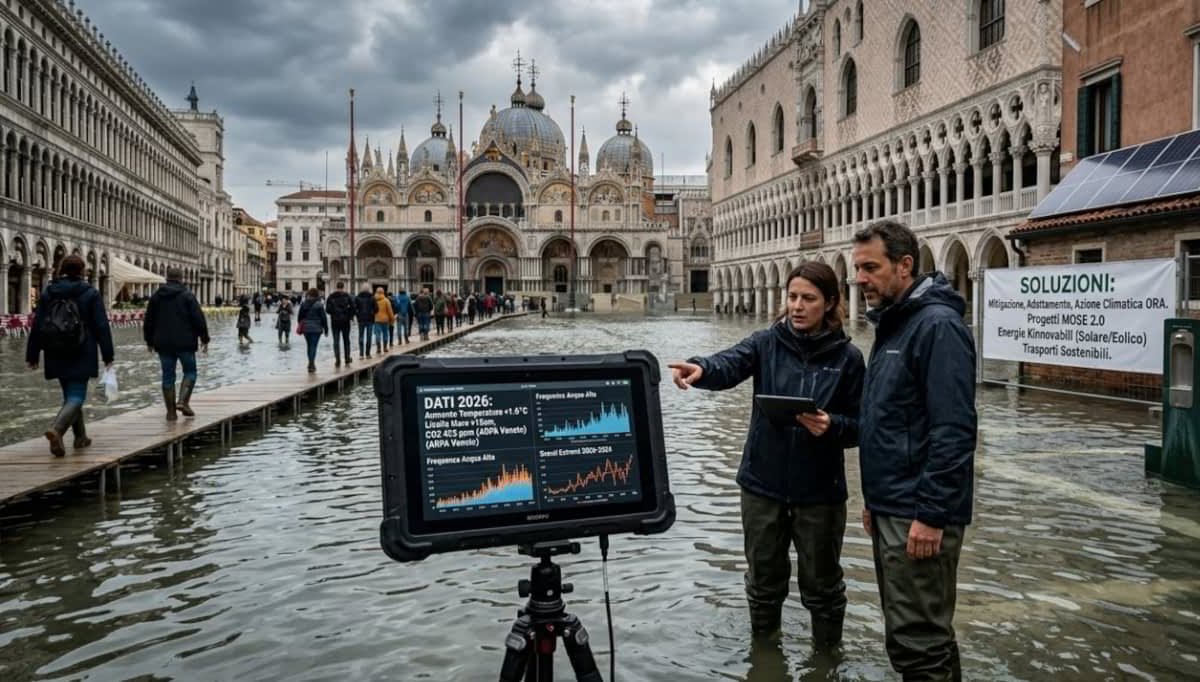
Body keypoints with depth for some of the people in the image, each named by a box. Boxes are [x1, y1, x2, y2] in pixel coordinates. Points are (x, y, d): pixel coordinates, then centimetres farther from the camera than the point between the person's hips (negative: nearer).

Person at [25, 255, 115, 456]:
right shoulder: (90, 294, -4)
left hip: (57, 356, 4)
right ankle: (56, 428, -30)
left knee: (70, 395, 17)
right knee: (76, 396, -5)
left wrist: (32, 355, 11)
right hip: (81, 356, -4)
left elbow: (37, 326, 6)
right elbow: (102, 327, -7)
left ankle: (80, 437, 24)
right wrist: (107, 355, -4)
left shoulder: (48, 293, 6)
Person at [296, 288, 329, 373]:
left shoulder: (303, 304, 4)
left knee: (309, 346, 16)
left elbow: (299, 316, 10)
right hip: (316, 328, -5)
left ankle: (311, 363, 26)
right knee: (313, 346, -3)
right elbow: (323, 318, -8)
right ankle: (311, 365, -8)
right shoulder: (319, 305, -10)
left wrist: (301, 326, 22)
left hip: (306, 328, 5)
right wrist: (326, 329, -1)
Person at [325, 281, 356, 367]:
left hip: (335, 321, 0)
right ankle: (347, 358, 16)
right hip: (345, 321, 0)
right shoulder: (347, 296, -4)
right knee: (346, 340, 13)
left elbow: (327, 309, -7)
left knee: (336, 341, 2)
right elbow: (354, 307, -11)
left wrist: (333, 313, 11)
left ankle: (337, 360, -6)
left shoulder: (331, 297, -2)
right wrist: (350, 315, 4)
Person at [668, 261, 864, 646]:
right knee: (764, 580, 16)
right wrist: (701, 369, -44)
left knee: (821, 583, 13)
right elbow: (729, 365, -22)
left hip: (819, 489, -1)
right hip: (763, 484, 2)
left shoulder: (847, 358, -4)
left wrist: (831, 426, -23)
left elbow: (859, 426, -1)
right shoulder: (766, 344, -2)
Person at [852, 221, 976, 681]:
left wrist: (932, 515, -23)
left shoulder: (937, 325, -15)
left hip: (918, 514, -9)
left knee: (916, 642, -2)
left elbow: (953, 431, -22)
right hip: (890, 508, 10)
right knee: (925, 634, 18)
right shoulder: (893, 324, 14)